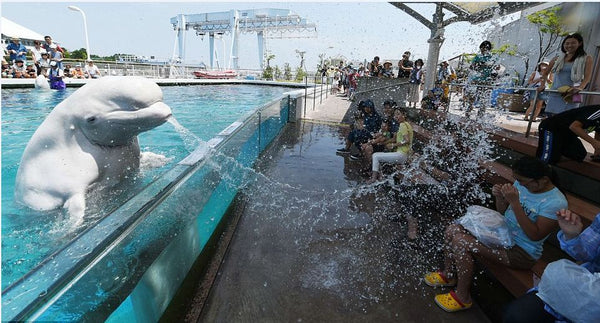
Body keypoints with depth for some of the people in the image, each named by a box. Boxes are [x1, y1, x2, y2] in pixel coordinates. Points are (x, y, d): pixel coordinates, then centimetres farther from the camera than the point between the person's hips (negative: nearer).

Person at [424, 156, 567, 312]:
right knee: (452, 230, -4)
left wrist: (514, 202, -33)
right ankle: (449, 274, 19)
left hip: (522, 252, -8)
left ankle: (463, 298, -5)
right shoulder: (522, 183, 0)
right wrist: (500, 197, -13)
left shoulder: (556, 202, -21)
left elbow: (535, 235, -27)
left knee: (461, 242, -25)